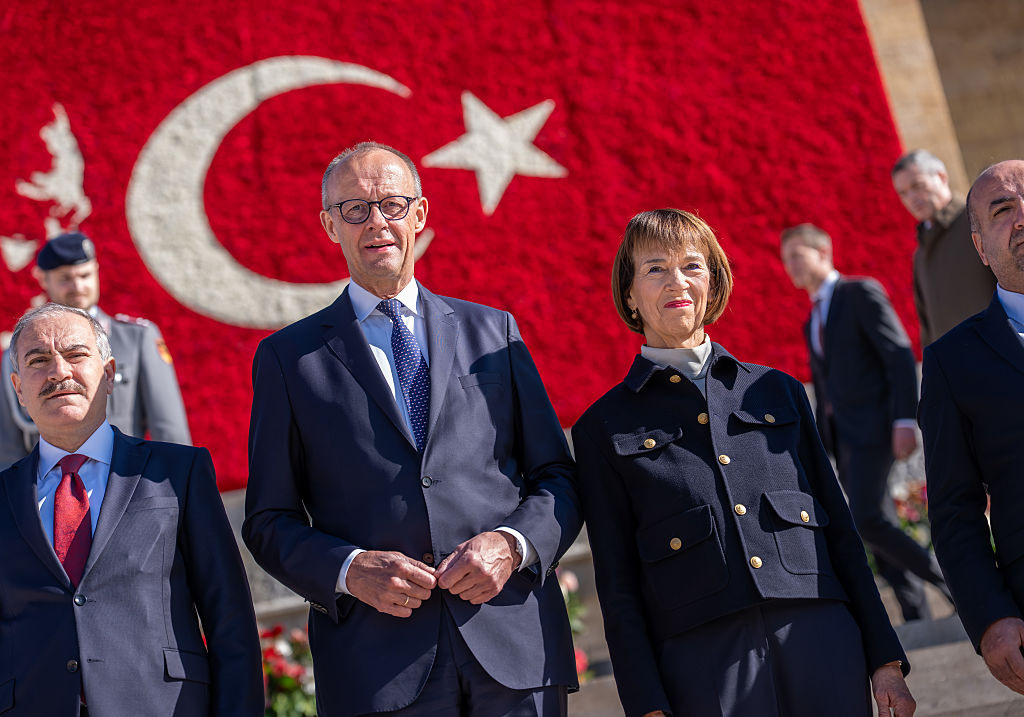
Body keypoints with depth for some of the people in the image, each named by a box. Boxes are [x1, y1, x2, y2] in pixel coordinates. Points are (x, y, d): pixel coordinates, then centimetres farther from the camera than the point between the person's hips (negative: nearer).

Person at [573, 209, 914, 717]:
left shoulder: (779, 391, 15)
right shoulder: (604, 427, 6)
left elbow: (841, 531, 13)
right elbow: (617, 586, 2)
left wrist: (885, 660, 7)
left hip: (824, 648, 3)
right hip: (703, 670, -2)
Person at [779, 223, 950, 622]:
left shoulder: (862, 292, -2)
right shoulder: (813, 323, 23)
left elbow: (901, 356, -10)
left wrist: (905, 421, -19)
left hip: (873, 424, -8)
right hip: (841, 434, 8)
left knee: (867, 521, -19)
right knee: (876, 527, 1)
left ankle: (953, 583, -8)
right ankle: (918, 618, 2)